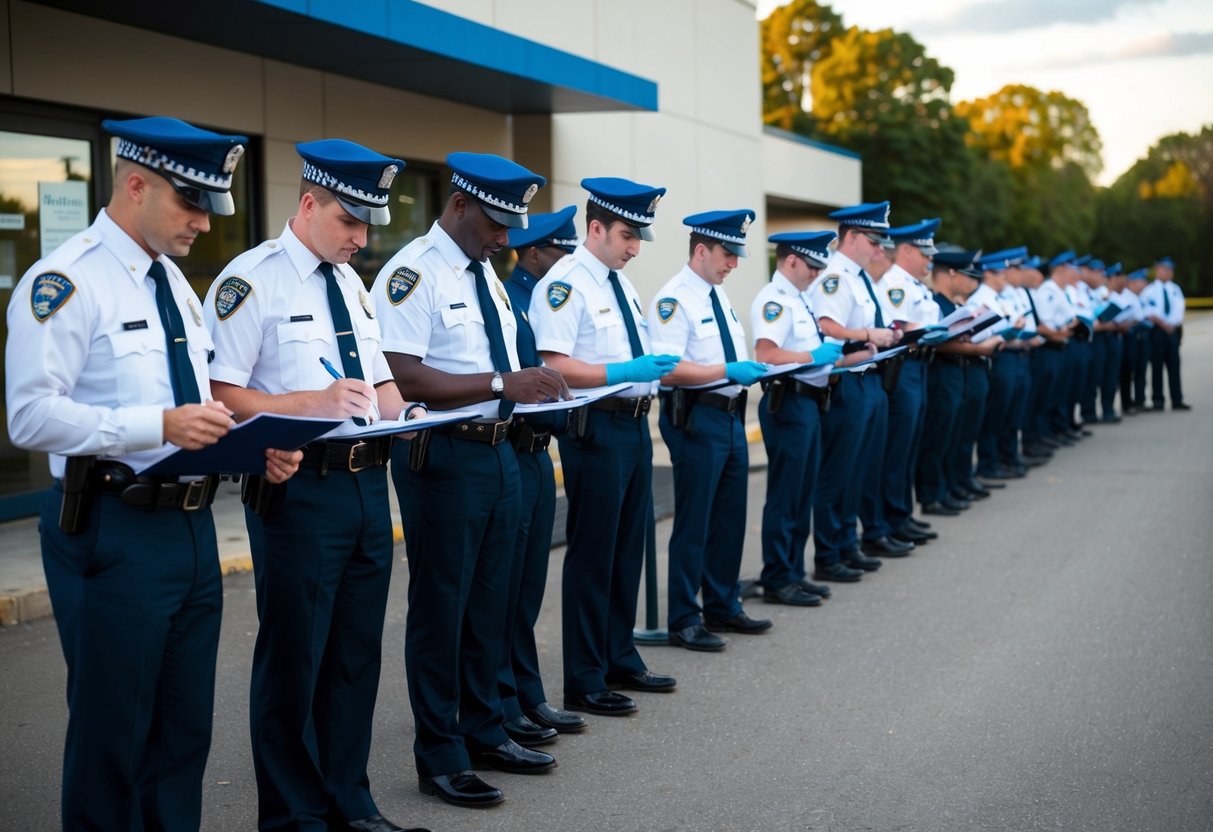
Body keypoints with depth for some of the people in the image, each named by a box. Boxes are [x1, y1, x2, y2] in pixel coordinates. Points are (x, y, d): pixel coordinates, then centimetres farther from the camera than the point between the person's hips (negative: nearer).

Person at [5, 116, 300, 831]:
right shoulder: (66, 281, -12)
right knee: (113, 734, 3)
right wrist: (161, 425, -28)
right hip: (114, 532, -8)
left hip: (192, 527, 8)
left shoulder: (176, 284, 16)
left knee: (186, 730, 14)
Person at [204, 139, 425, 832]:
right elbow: (223, 396, -16)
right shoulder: (252, 280, -9)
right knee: (293, 660, 3)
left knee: (358, 654, 15)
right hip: (299, 487, -7)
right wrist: (314, 402, -25)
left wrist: (405, 415, 0)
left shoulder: (352, 282, 15)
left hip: (369, 482, 8)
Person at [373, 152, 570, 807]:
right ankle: (440, 756, 14)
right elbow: (402, 376, -24)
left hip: (499, 452, 9)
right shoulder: (413, 273, -14)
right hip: (443, 458, -8)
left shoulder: (487, 275, 14)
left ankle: (484, 732, 31)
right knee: (441, 606, 2)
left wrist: (532, 387, 2)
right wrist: (500, 384, -27)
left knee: (488, 603, 17)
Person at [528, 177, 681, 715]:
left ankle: (621, 660, 32)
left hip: (634, 424, 9)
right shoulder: (565, 284, -13)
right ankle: (583, 682, 10)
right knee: (593, 554, -1)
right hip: (595, 428, -9)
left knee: (629, 546, 17)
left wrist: (654, 371, 5)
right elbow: (556, 367, -22)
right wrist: (624, 372, -28)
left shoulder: (620, 283, 15)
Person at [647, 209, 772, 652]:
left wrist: (750, 370, 6)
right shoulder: (674, 299, -14)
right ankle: (684, 620, 9)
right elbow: (667, 369, -22)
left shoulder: (720, 296, 15)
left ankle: (723, 607, 29)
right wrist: (728, 371, -25)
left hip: (731, 415, 9)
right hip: (696, 420, -9)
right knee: (693, 523, -1)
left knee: (730, 518, 16)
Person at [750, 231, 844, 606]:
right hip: (787, 403, -10)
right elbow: (765, 355, -25)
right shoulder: (774, 299, -14)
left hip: (809, 401, 10)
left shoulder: (798, 299, 17)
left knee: (803, 495, 14)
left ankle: (794, 572, 22)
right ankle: (777, 581, 3)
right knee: (784, 497, -4)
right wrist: (814, 356, -21)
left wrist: (833, 357, 9)